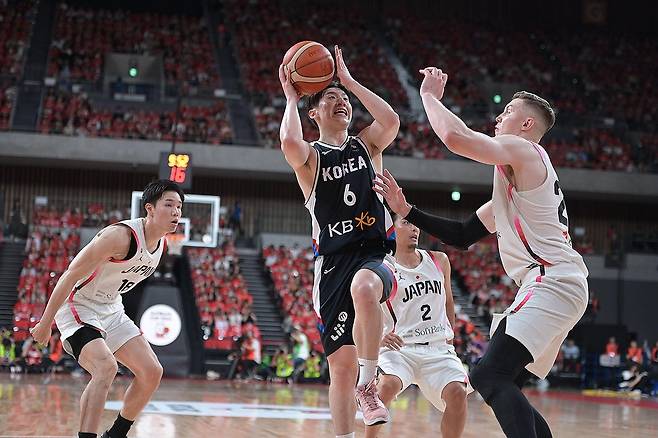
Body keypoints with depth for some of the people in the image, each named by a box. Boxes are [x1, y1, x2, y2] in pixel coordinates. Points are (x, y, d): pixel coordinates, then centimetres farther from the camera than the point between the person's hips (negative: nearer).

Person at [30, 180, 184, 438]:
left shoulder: (161, 244, 1)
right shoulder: (121, 235, -26)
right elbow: (70, 276, -22)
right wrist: (45, 323, -19)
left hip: (111, 310, 9)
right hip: (78, 307, -9)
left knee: (152, 372, 3)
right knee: (106, 367, -30)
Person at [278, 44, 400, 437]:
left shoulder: (367, 146, 12)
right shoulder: (310, 157, 6)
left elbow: (391, 120, -11)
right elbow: (289, 142, -20)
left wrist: (351, 82, -2)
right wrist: (291, 98, -4)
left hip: (374, 254, 0)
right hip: (333, 263, 1)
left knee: (364, 287, -38)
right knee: (342, 364, -2)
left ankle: (368, 385, -25)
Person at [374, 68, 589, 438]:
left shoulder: (523, 150, -3)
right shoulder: (514, 180, 27)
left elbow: (455, 137, -20)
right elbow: (463, 236, 26)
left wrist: (429, 95, -2)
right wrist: (406, 211, 20)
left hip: (552, 281, -10)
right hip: (552, 285, 10)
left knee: (490, 377, -23)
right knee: (502, 386, 14)